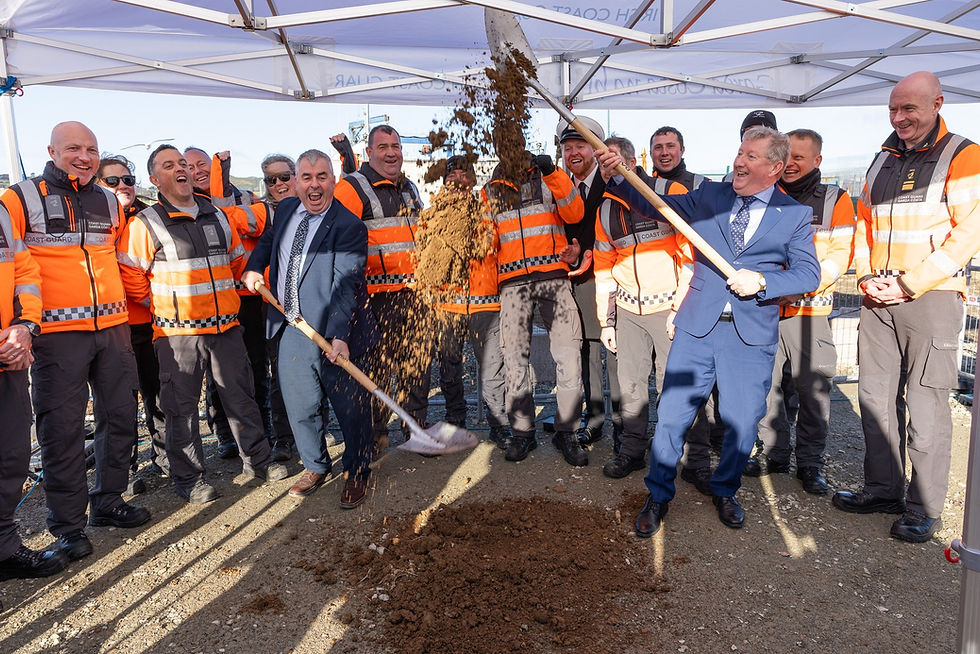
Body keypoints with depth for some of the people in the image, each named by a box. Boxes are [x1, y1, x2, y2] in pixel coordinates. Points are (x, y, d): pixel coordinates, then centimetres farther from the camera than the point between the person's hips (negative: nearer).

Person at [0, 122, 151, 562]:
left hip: (112, 326, 5)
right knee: (62, 427, 0)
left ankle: (108, 500, 28)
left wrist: (132, 297, 22)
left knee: (121, 417, 10)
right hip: (57, 330, -5)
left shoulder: (110, 202, 13)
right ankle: (68, 523, 13)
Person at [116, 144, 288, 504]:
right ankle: (189, 478, 18)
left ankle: (257, 459, 26)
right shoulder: (146, 224, -5)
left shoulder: (218, 216, 11)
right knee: (182, 406, 4)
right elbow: (130, 277, -3)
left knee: (241, 395, 12)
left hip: (225, 325, 4)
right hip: (178, 332, -4)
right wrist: (163, 305, 1)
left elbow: (237, 261, 22)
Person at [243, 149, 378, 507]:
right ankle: (316, 468, 37)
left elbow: (345, 285, -23)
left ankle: (356, 474, 28)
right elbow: (268, 240, 30)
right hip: (290, 330, 6)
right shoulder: (285, 210, 7)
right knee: (299, 407, 15)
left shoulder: (349, 226, -14)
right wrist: (254, 267, 11)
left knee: (350, 408, 6)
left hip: (333, 333, -6)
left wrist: (339, 335, -32)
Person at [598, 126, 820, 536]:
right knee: (672, 414, 2)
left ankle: (724, 492, 33)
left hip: (752, 333, 0)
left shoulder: (795, 215, 4)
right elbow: (653, 205, 7)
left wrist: (762, 280, -15)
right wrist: (617, 178, -7)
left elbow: (808, 274, 1)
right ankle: (658, 495, 20)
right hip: (697, 326, 1)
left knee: (743, 421, 6)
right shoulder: (709, 197, 8)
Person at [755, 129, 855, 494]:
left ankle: (810, 464, 14)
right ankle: (774, 455, 21)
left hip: (810, 311, -2)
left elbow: (842, 253, -3)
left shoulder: (834, 200, 5)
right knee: (765, 385, 5)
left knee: (814, 389, 0)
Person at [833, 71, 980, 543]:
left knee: (926, 404, -3)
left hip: (931, 297, -6)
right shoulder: (882, 161, 16)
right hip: (878, 298, 6)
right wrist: (867, 277, 3)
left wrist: (909, 285, -14)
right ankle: (883, 489, 22)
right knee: (876, 396, 9)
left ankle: (924, 509, 8)